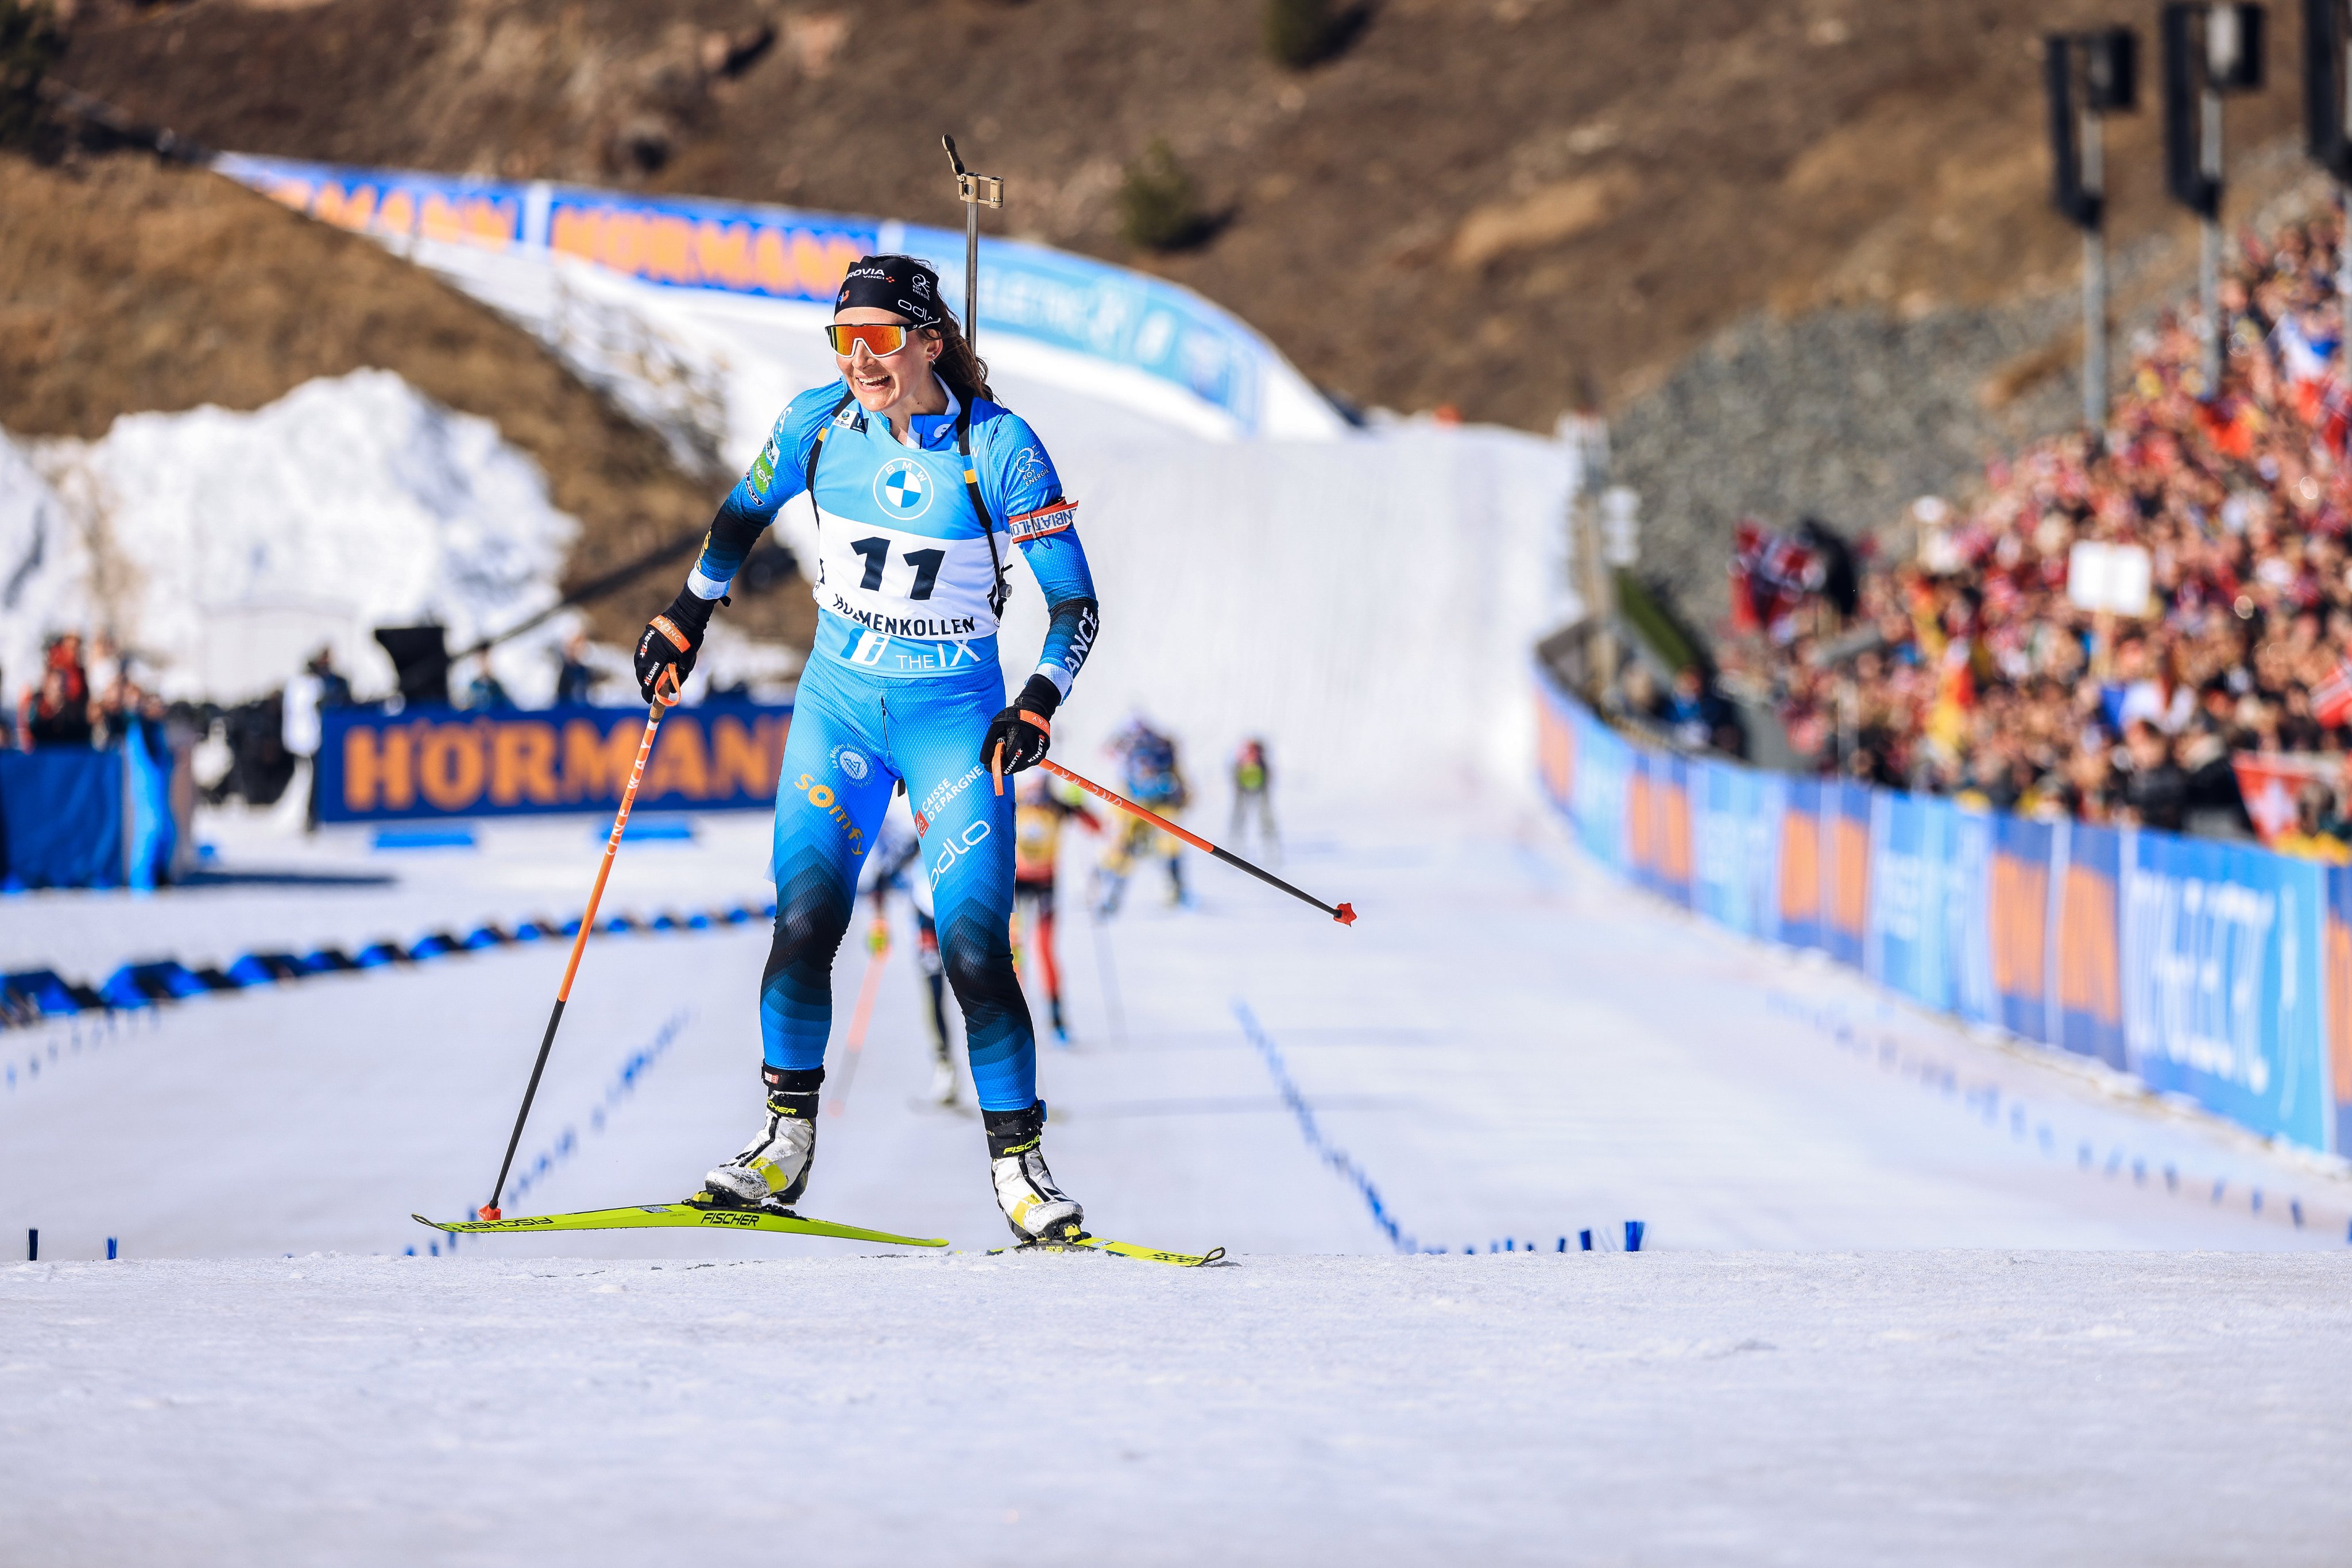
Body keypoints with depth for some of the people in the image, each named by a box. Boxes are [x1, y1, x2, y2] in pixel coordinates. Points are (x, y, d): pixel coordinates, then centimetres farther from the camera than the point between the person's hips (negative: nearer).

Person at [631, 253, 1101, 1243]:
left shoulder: (999, 447, -14)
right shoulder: (818, 423, -4)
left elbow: (1075, 604, -10)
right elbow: (745, 513, 17)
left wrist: (1038, 705, -23)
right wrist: (688, 616, 20)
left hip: (954, 717, -3)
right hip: (838, 704, 3)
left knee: (974, 952, -11)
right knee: (804, 923, -11)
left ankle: (1019, 1168, -1)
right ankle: (787, 1144, 2)